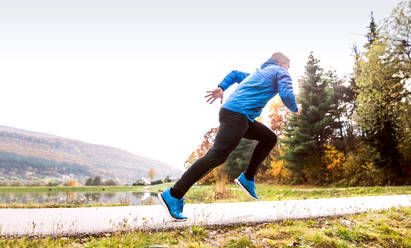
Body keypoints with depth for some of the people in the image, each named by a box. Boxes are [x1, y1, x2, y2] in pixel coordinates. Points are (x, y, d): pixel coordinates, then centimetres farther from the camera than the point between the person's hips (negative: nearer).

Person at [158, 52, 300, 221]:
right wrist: (295, 109, 16)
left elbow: (235, 74, 38)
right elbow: (286, 95, -4)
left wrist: (221, 88, 25)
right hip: (237, 114, -10)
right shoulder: (280, 72, 11)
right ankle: (173, 195, -19)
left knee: (269, 139, 19)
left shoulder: (258, 73, 34)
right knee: (216, 156, -17)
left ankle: (247, 178, 11)